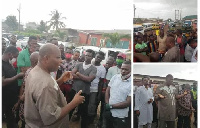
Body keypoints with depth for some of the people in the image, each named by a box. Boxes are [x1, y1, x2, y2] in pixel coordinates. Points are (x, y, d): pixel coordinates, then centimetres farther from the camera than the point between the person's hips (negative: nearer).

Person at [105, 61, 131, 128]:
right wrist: (107, 104, -7)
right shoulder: (115, 77, 0)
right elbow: (107, 91, 6)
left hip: (120, 116, -4)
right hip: (108, 112, 4)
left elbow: (128, 102, -16)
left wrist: (111, 106, -15)